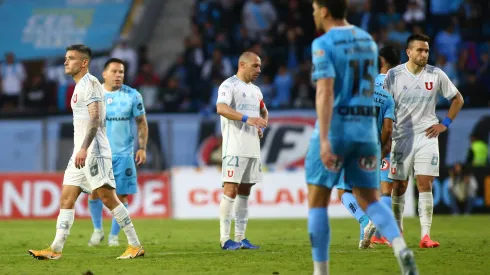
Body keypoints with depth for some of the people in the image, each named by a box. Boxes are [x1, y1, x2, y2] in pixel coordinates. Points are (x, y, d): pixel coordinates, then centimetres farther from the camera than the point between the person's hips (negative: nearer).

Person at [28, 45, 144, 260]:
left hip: (93, 151, -10)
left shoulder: (90, 83, -9)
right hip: (80, 153, 10)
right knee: (66, 199, 3)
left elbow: (95, 118, -20)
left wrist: (84, 148, -29)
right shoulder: (79, 87, 21)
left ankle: (135, 246, -6)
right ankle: (55, 250, 1)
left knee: (108, 197, -10)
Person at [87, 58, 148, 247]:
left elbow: (142, 123, 4)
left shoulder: (132, 96, -1)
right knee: (94, 192, -5)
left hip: (123, 154, 0)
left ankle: (114, 235, 13)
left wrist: (142, 148, -4)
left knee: (121, 196, -1)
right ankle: (97, 230, 15)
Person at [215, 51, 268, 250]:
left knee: (245, 191, 8)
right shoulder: (229, 85, -7)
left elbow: (263, 111, 34)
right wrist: (247, 119, -32)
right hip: (235, 149, -8)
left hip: (253, 149, 8)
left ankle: (240, 237, 12)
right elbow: (221, 108, -23)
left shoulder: (255, 90, 19)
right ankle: (225, 238, -10)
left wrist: (262, 126, 12)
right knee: (231, 190, -11)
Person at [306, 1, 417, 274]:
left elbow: (325, 92, -22)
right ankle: (401, 249, -19)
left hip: (334, 131, -6)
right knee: (370, 203, 8)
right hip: (366, 131, 6)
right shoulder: (368, 41, 13)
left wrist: (324, 140, -29)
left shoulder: (323, 45, -10)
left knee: (317, 203, 7)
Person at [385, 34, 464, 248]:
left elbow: (457, 99, 13)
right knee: (399, 187, 5)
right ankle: (397, 232, 22)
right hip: (401, 137, 0)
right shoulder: (394, 75, -2)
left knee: (425, 185, -10)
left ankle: (425, 235, -12)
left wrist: (445, 124, 4)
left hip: (426, 136, 0)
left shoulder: (436, 75, 0)